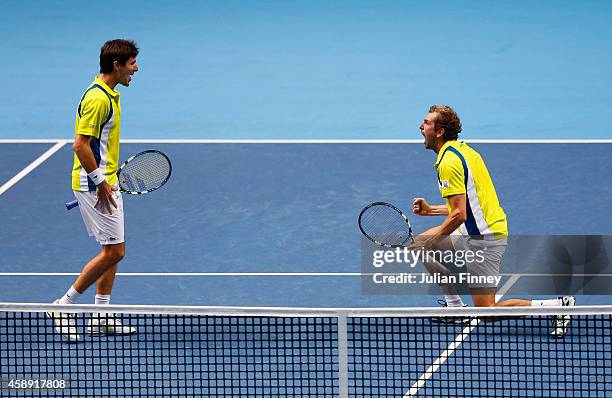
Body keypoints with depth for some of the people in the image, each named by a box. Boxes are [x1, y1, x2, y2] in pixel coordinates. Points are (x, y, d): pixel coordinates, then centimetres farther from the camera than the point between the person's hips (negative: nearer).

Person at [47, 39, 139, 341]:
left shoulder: (108, 95, 12)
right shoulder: (97, 98, -20)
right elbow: (81, 145, -24)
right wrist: (100, 183, -20)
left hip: (104, 182, 10)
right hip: (95, 184, -10)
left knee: (113, 250, 13)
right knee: (114, 251, -8)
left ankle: (102, 318, 17)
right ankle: (64, 307, -1)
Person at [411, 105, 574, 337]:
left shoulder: (448, 162, -18)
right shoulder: (463, 150, 13)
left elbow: (459, 214, -23)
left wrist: (431, 241, -14)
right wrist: (431, 210, 18)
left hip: (482, 239, -10)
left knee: (486, 312, -6)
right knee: (421, 243, 19)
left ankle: (559, 306, -10)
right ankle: (455, 306, 19)